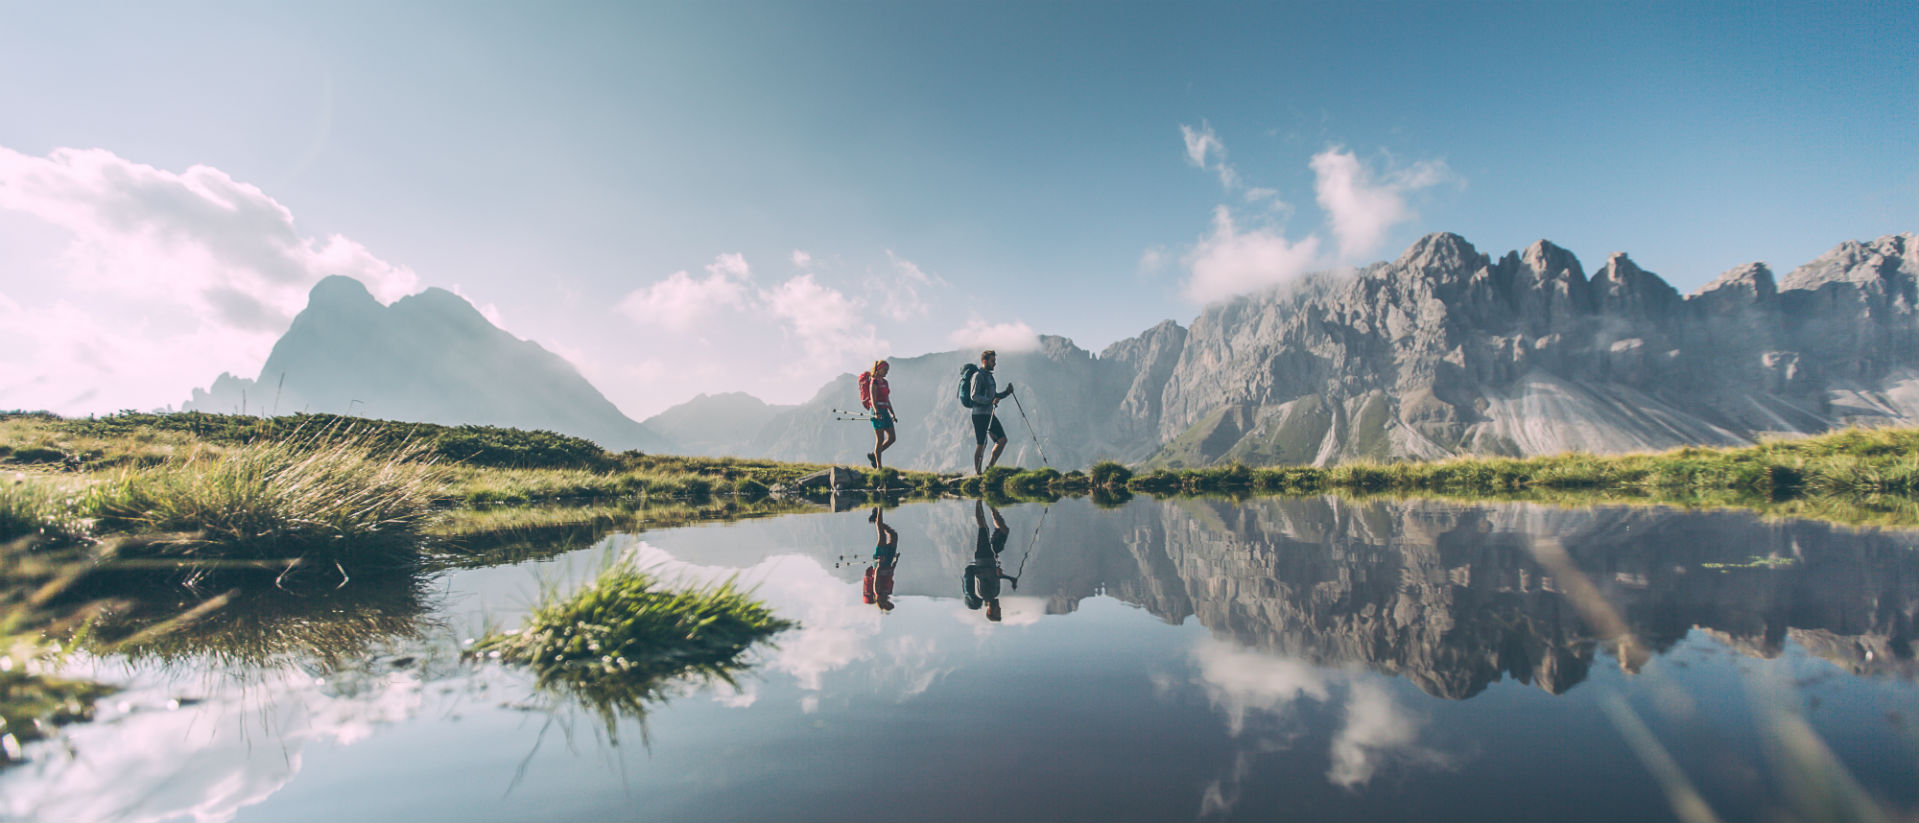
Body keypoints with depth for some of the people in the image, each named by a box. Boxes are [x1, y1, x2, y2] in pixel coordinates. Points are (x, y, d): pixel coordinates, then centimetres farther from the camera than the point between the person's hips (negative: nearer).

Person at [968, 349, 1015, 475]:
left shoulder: (989, 375, 20)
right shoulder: (978, 375, -9)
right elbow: (974, 396, -19)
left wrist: (1006, 392, 10)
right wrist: (991, 401, -28)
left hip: (990, 414, 9)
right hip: (979, 414, -9)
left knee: (1002, 439, 3)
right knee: (981, 444, -7)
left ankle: (989, 468, 9)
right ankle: (977, 472, 2)